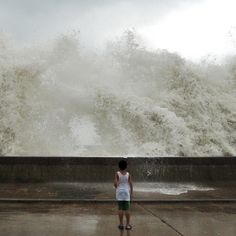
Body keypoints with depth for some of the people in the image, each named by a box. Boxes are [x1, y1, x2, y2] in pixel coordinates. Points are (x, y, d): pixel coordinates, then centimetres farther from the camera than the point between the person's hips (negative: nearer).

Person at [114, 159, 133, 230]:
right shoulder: (128, 174, -3)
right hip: (126, 192, 0)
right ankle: (128, 224, 6)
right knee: (127, 209, 4)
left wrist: (116, 187, 7)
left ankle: (121, 224, 8)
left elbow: (115, 183, -14)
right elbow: (131, 184, -4)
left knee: (120, 208, 4)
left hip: (119, 192, 0)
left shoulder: (117, 173, -7)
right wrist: (131, 193, 4)